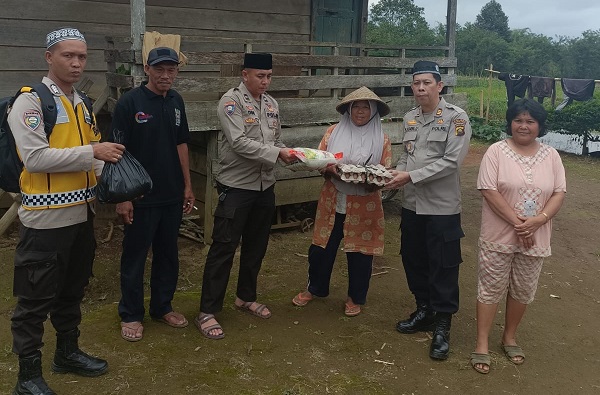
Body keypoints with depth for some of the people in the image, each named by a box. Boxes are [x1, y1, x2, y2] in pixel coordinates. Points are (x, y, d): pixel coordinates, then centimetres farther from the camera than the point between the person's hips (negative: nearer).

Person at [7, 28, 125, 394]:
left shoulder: (82, 104, 13)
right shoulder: (31, 101, -11)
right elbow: (35, 158, -21)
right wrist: (92, 151, -22)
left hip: (82, 214, 8)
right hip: (46, 219, -8)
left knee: (73, 292, 20)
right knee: (36, 299, 3)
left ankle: (68, 352, 37)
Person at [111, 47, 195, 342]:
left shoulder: (176, 101, 7)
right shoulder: (129, 102, -11)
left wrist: (187, 185, 12)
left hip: (172, 195, 6)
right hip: (141, 196, -5)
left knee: (168, 254, 15)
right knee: (135, 257, 6)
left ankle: (162, 307, 30)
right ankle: (130, 315, 21)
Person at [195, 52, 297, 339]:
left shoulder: (271, 103, 11)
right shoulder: (231, 101, -11)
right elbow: (239, 142, -21)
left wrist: (286, 152, -5)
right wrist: (276, 153, -23)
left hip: (265, 186, 7)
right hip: (236, 186, -7)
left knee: (256, 246, 16)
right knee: (223, 248, -4)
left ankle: (246, 297, 34)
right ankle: (207, 312, 5)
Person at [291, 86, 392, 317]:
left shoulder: (382, 139, -1)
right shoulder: (333, 132, 3)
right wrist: (330, 169, -20)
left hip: (363, 205, -1)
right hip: (332, 201, 2)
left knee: (359, 252, 8)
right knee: (321, 248, 11)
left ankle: (355, 298, 28)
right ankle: (315, 288, 34)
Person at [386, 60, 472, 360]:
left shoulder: (456, 118, -11)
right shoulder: (410, 118, 9)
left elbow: (451, 161, -19)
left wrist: (411, 176, -21)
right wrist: (397, 173, -4)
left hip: (442, 206, -6)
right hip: (412, 204, 6)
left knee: (443, 267, 1)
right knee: (413, 260, 15)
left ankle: (442, 326, 14)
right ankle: (424, 311, 34)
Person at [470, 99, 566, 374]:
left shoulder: (551, 156, 3)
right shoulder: (496, 151, -7)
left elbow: (559, 193, 0)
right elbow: (489, 191, -14)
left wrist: (537, 221, -17)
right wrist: (516, 222, -19)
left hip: (535, 238, 4)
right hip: (499, 236, -3)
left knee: (523, 291, 14)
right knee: (490, 288, 4)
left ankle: (509, 337, 34)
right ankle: (482, 344, 15)